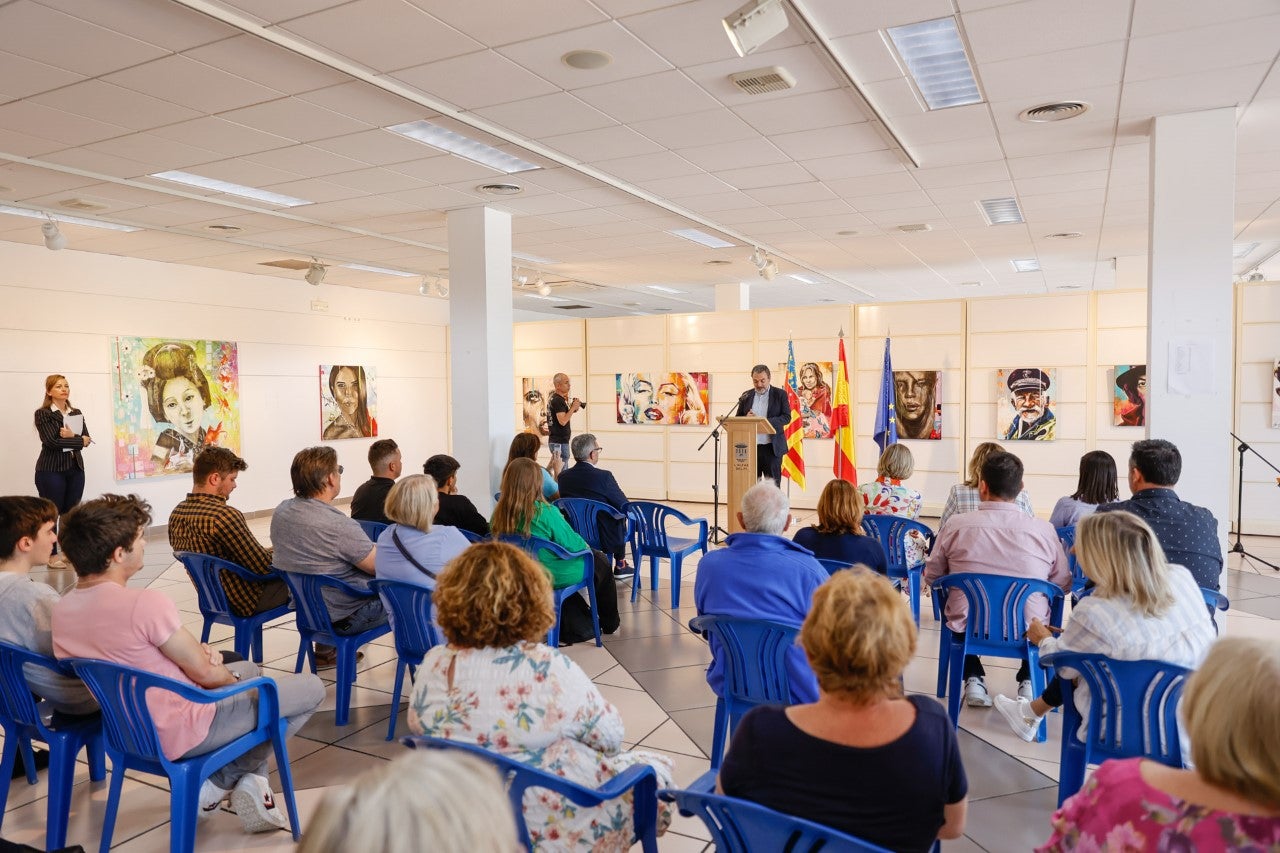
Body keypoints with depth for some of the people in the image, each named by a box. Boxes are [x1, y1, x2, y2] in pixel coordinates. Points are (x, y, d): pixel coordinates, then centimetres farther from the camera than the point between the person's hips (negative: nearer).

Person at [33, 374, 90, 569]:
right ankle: (52, 555, 10)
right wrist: (79, 441, -9)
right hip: (51, 470, -5)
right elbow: (52, 441, -16)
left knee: (72, 513, 9)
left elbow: (87, 439, 4)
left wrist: (71, 436, -15)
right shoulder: (43, 414, -5)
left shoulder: (77, 413, 12)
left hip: (76, 468, 5)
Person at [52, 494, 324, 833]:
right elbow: (205, 673, -18)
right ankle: (220, 783, 9)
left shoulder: (61, 610, -2)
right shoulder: (145, 603, -29)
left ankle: (249, 781, 17)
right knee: (311, 688, 0)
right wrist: (218, 669, 4)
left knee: (248, 668, 30)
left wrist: (195, 652, 1)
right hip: (180, 734, -9)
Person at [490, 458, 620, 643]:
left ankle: (578, 626, 37)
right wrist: (586, 546, 5)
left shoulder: (498, 515, -11)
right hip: (554, 577, -6)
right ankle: (609, 623, 38)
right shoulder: (545, 512, -28)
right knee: (600, 561, 21)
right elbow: (572, 544, -20)